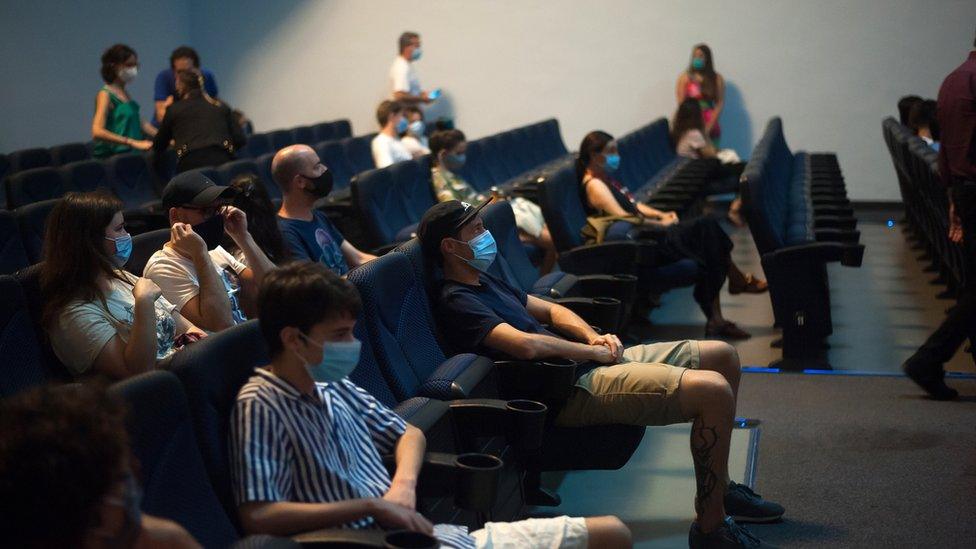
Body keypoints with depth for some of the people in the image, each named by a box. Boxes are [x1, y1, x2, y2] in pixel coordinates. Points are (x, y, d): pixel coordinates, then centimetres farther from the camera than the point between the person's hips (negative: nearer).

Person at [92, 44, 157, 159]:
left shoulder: (125, 93, 18)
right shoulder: (105, 95, -5)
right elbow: (97, 132, -18)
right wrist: (134, 143, -22)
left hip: (129, 153, 7)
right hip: (112, 156, -7)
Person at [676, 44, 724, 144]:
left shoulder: (717, 79, 8)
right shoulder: (685, 78, 4)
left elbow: (720, 104, 3)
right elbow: (681, 104, 0)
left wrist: (709, 126, -7)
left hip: (710, 127, 1)